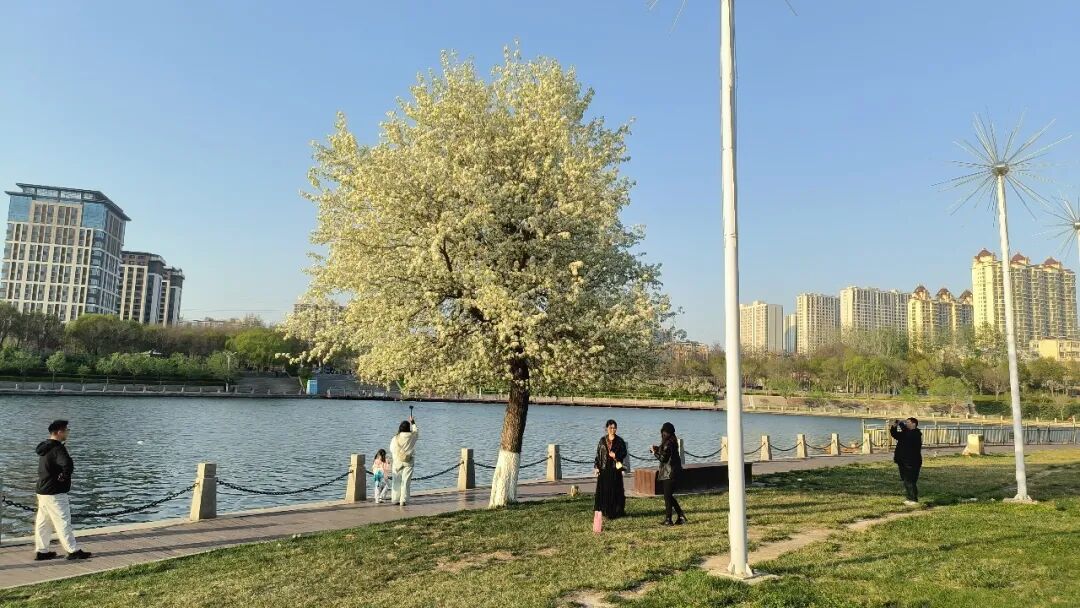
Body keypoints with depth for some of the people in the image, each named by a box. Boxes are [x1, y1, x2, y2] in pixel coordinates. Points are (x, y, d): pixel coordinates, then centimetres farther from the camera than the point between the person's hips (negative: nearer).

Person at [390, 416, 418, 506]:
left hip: (397, 462, 1)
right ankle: (403, 500, -2)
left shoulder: (395, 438, -5)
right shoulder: (412, 436, -7)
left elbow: (391, 450, 5)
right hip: (408, 462, -1)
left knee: (396, 481, 12)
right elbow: (416, 431, 16)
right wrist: (413, 423, 28)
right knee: (405, 482, 1)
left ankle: (395, 499, 18)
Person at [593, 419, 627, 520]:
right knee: (603, 490, 0)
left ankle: (615, 511, 7)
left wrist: (616, 455, -18)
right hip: (604, 469, 2)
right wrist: (596, 467, 0)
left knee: (615, 490, -1)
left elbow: (624, 453, 2)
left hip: (615, 469, -1)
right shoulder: (602, 440, 6)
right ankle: (604, 511, 8)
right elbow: (598, 454, 7)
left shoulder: (620, 441, 2)